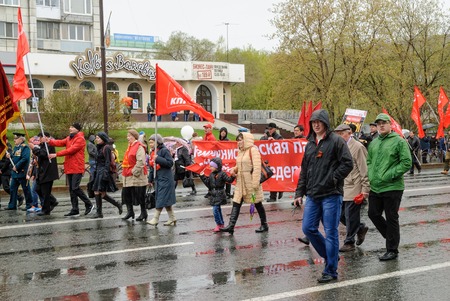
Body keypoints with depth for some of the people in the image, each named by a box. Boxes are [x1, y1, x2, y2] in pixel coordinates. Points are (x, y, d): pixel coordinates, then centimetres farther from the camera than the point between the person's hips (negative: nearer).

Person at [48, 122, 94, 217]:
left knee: (75, 188, -12)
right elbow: (60, 142, 3)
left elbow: (71, 150, -18)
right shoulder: (69, 138, 18)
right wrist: (49, 141, -13)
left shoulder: (80, 139, -9)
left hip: (77, 168, -8)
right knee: (71, 189, 8)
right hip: (69, 168, 8)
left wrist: (56, 154, -19)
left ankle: (88, 205, 4)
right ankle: (75, 210, 14)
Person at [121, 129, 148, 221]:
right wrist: (125, 172, 16)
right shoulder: (130, 146, 17)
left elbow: (141, 162, -21)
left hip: (137, 176, -9)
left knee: (140, 195, -1)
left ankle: (143, 213, 10)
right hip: (128, 176, 9)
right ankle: (130, 211, 17)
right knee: (126, 193, 8)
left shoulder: (139, 147, -12)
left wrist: (134, 171, -20)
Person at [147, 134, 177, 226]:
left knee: (162, 200, -6)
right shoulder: (153, 153, 14)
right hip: (158, 179, 9)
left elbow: (170, 163, -19)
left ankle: (155, 219, -5)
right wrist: (150, 179, 14)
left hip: (165, 179, -9)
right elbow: (152, 167, 18)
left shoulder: (164, 151, -11)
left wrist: (158, 159, -22)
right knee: (166, 200, 11)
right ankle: (172, 219, 18)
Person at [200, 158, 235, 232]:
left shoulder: (222, 174, -9)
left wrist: (232, 176, -33)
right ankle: (221, 224, 26)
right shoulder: (211, 175, 12)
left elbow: (229, 180, -15)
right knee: (218, 209, 15)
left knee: (215, 209, -14)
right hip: (213, 195, 8)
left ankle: (219, 224, -3)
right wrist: (203, 177, 13)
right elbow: (208, 183, 16)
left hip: (219, 195, -8)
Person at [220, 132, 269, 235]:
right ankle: (231, 226, -3)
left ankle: (264, 225, 19)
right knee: (236, 203, -1)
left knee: (258, 203, 6)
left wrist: (255, 183, -22)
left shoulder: (253, 150, -12)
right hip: (240, 181, 8)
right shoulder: (240, 151, 13)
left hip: (251, 181, -7)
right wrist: (234, 169, 2)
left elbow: (257, 167, -18)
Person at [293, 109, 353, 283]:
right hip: (312, 195, 7)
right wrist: (299, 193, 15)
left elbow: (348, 163, -10)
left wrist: (332, 178, -14)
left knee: (331, 232, -2)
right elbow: (304, 171, 19)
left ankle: (330, 271, 7)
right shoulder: (310, 144, 16)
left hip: (331, 195, -7)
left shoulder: (335, 141, -4)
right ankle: (329, 256, 26)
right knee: (308, 228, 6)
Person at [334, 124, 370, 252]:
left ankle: (349, 242, 10)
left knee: (350, 216, -2)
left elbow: (364, 170, -11)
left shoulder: (358, 147, -9)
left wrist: (365, 188, -14)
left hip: (354, 188, -8)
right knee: (342, 214, 9)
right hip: (342, 188, 8)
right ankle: (361, 228, 30)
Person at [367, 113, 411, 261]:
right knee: (373, 214, 11)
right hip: (375, 188, 7)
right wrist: (371, 175, 4)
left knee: (391, 218, 2)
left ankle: (392, 250, 13)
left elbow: (407, 163, -13)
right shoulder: (373, 143, 12)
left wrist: (389, 175, -18)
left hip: (392, 187, -7)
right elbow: (369, 161, 22)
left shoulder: (399, 141, -8)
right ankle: (391, 237, 32)